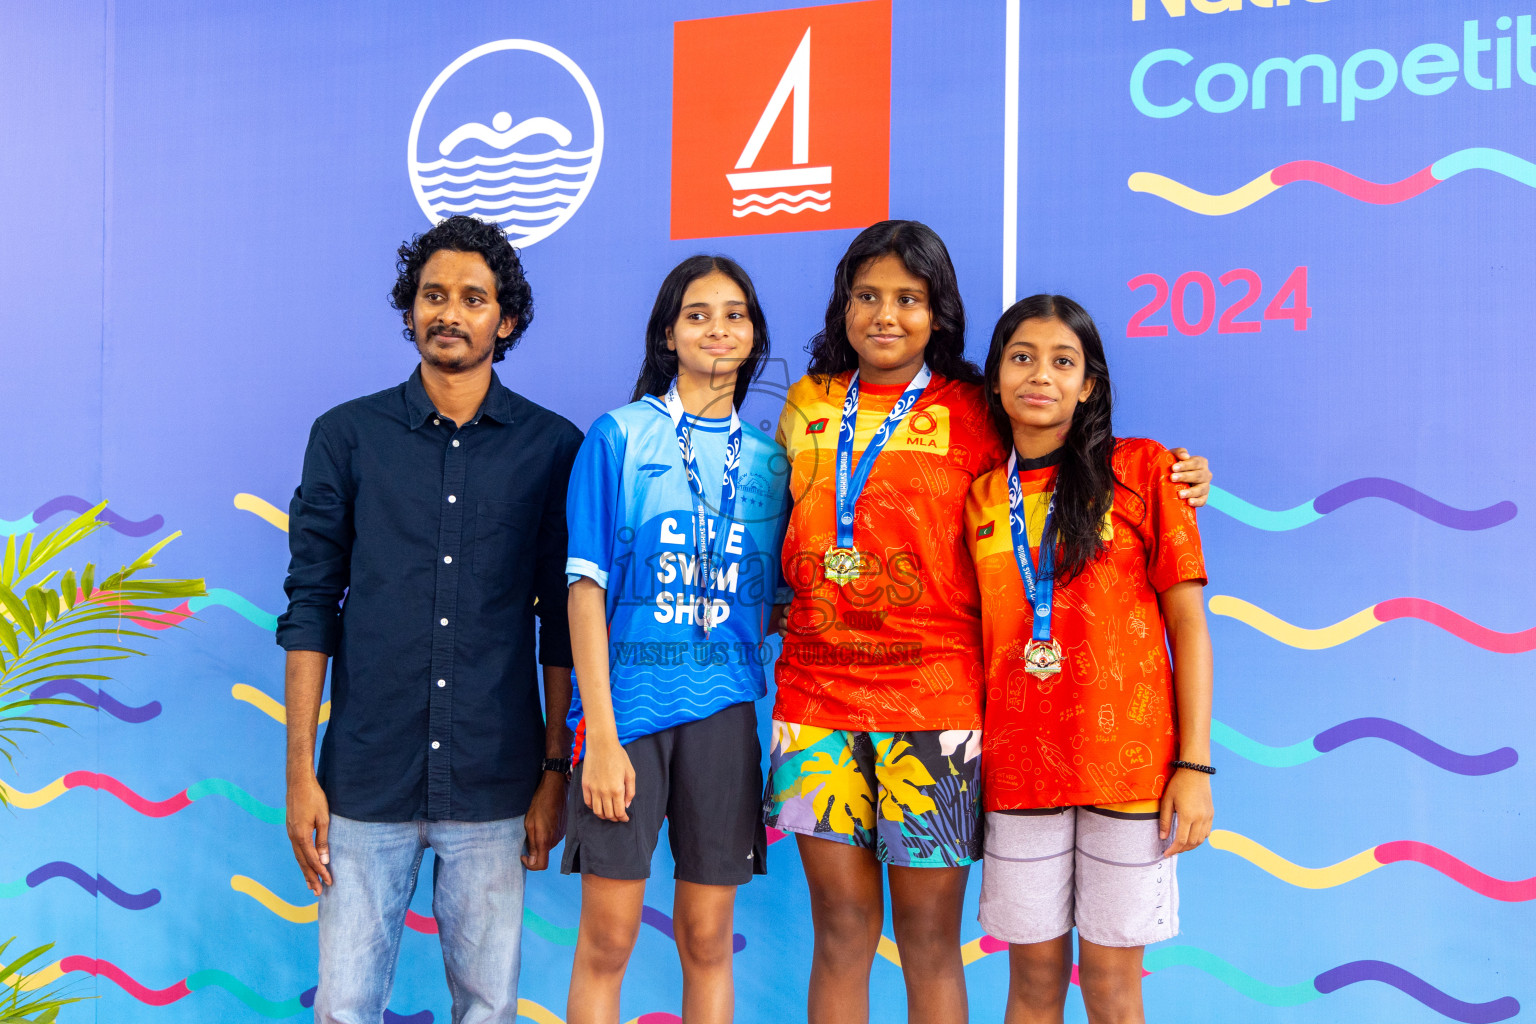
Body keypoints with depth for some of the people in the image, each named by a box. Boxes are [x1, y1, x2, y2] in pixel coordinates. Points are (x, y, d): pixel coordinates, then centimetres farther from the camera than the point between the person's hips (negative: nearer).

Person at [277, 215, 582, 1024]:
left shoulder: (553, 447, 3)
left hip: (494, 786, 0)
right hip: (367, 777, 0)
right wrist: (300, 772, 0)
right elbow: (310, 607, 4)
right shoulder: (346, 435, 4)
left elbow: (562, 621, 5)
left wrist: (555, 770, 3)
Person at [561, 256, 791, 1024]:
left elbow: (774, 606, 14)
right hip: (629, 701, -3)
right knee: (608, 937, 3)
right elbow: (587, 589, -5)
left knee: (707, 937, 9)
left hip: (724, 707, 3)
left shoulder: (768, 458, 10)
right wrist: (600, 734, -11)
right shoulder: (619, 435, 0)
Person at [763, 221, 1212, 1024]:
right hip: (816, 688, 3)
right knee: (840, 929, 10)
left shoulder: (971, 413, 1)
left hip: (935, 697, -3)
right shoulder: (806, 404, 12)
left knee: (930, 938, 6)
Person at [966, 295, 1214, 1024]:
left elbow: (1187, 621, -2)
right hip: (1017, 767, 2)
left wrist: (1195, 765, -7)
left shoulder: (1143, 470, 0)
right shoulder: (980, 497, 8)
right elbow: (977, 634, 12)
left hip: (1130, 763, -2)